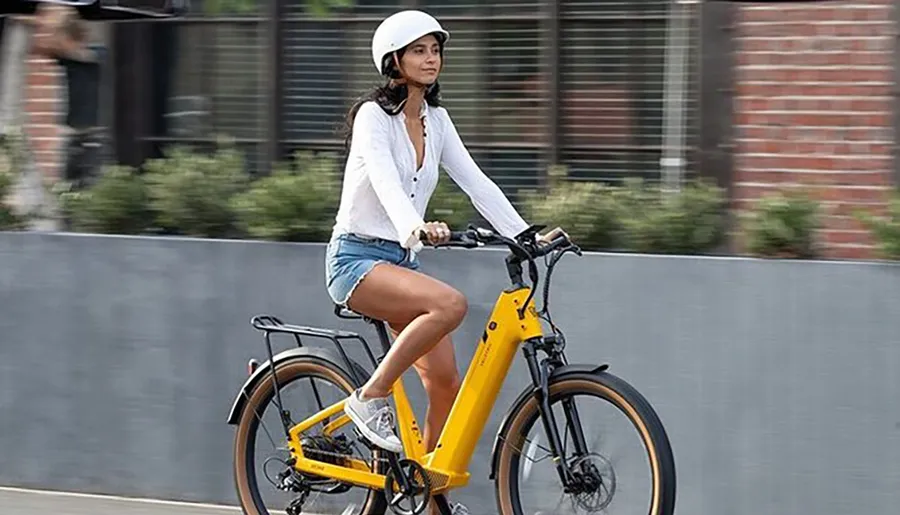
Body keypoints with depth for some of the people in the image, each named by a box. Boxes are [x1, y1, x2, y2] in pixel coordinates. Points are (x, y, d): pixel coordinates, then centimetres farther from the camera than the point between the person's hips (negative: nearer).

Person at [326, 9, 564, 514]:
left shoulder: (436, 120, 9)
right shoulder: (374, 116, -12)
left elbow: (476, 182, 5)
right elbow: (385, 180, -30)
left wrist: (526, 235, -7)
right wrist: (416, 226, -49)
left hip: (402, 260, 7)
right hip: (357, 257, -7)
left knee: (447, 381, -4)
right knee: (450, 303, -33)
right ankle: (371, 397, -19)